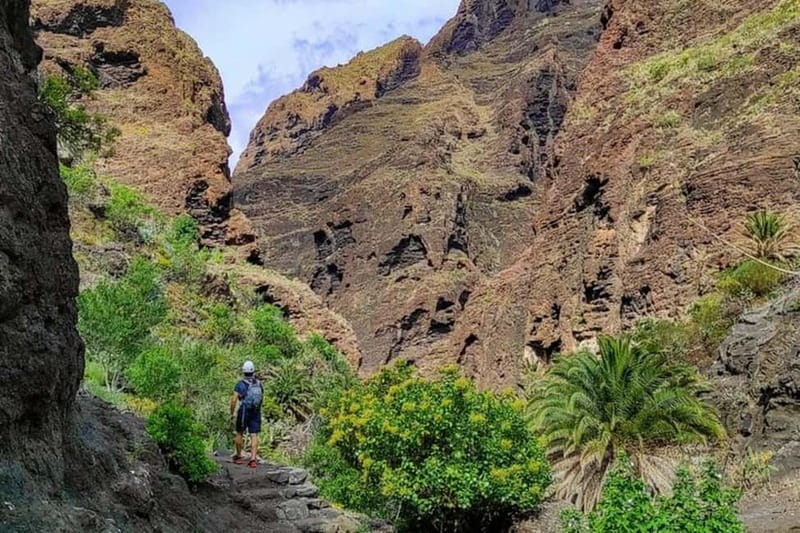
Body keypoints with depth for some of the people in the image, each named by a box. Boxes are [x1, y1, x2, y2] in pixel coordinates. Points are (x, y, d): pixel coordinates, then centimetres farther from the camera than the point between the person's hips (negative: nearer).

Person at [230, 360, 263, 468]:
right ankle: (253, 459, -9)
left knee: (239, 434, 15)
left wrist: (232, 413, -1)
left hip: (244, 412, -3)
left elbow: (234, 400, -12)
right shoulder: (259, 383, 4)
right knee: (254, 435, 1)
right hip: (256, 412, 3)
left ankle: (239, 456, 26)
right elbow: (262, 397, 13)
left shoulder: (240, 384, -8)